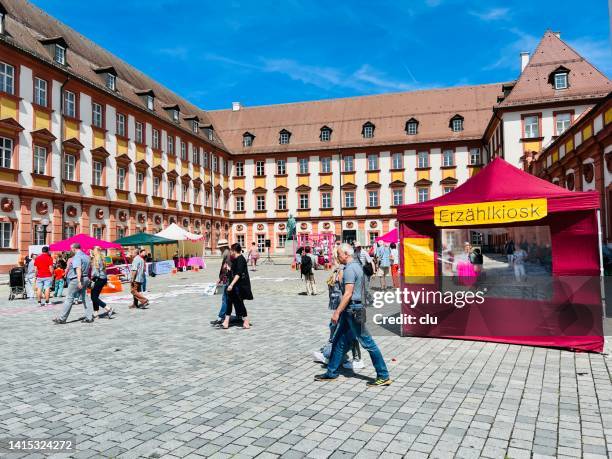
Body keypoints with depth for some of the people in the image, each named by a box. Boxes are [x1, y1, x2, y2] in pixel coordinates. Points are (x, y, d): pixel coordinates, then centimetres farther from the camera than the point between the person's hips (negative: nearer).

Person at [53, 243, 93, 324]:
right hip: (85, 278, 9)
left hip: (76, 280, -8)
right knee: (84, 298, 11)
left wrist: (79, 281, -32)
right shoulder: (86, 256, 14)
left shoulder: (77, 256, -14)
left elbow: (78, 269, -26)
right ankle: (89, 317, 7)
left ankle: (62, 318, 7)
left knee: (69, 299, 0)